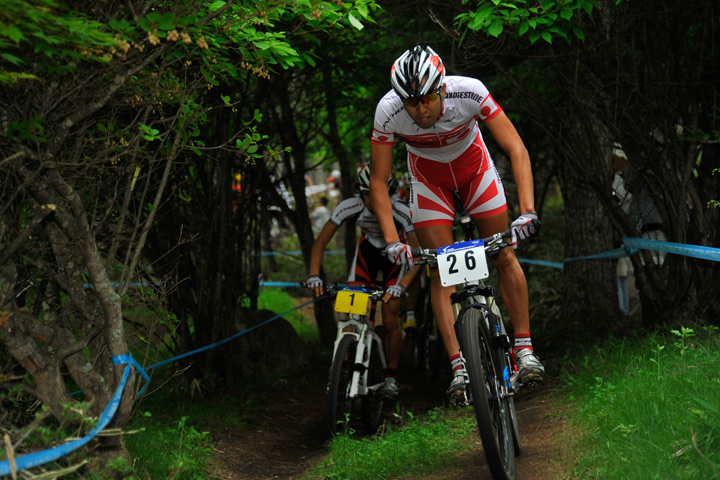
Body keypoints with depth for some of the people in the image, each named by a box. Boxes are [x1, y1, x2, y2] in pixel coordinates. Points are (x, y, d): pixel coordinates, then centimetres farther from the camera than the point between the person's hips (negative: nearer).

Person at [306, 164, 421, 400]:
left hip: (395, 256, -2)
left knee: (390, 321, -11)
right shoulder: (350, 207, -28)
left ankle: (391, 378, 4)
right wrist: (314, 275, -36)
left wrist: (402, 285, -46)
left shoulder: (400, 212, -34)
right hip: (368, 250, 2)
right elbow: (321, 242, -21)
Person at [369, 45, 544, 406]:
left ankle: (524, 348, 8)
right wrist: (392, 241, -32)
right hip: (428, 176, 0)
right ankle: (459, 369, -9)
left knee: (503, 257, -4)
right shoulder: (388, 111, -32)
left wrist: (527, 211, -43)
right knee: (441, 272, -8)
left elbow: (516, 149, -32)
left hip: (472, 163, 0)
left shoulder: (469, 92, -35)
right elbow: (378, 181, -23)